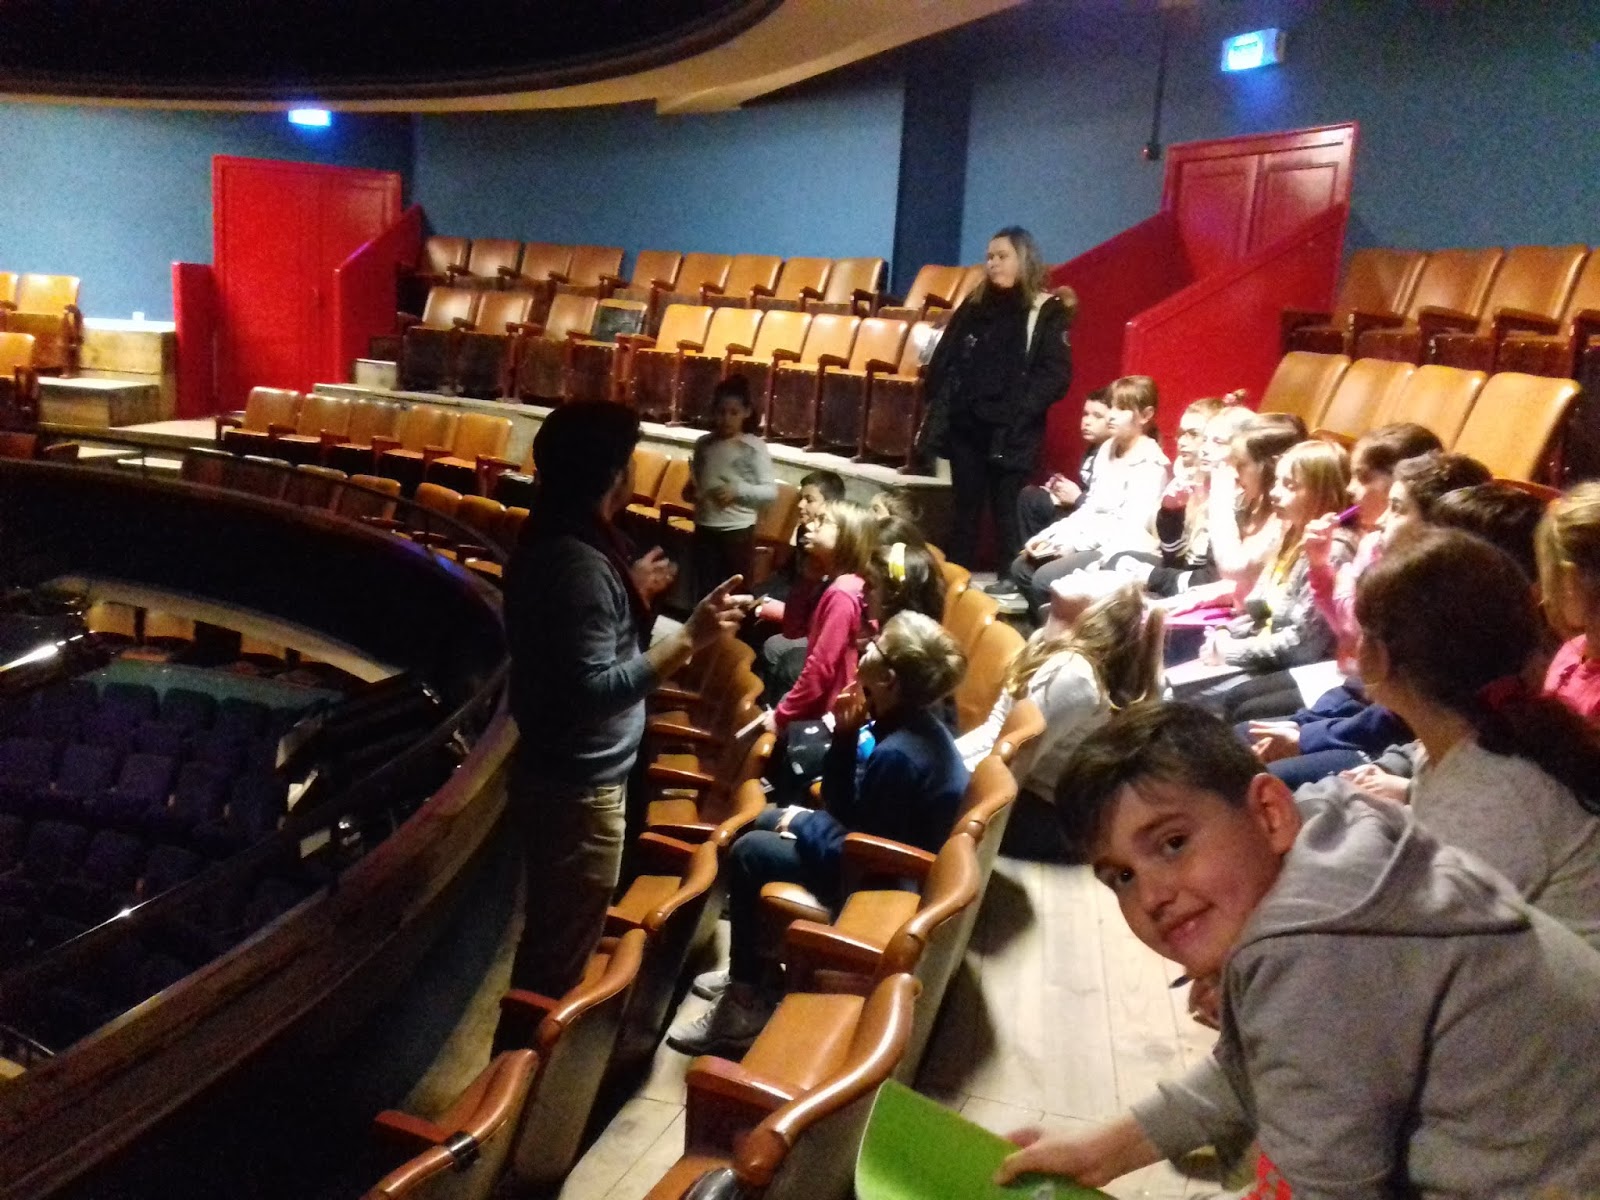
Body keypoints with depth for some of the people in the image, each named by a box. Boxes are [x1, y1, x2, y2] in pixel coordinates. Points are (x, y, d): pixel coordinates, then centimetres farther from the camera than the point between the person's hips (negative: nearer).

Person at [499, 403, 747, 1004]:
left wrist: (630, 594, 21)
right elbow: (595, 690, -31)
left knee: (549, 933, 28)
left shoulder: (550, 542, 4)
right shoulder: (582, 564, -27)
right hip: (578, 786, -10)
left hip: (552, 771, 10)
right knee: (559, 951, 8)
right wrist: (688, 638, -30)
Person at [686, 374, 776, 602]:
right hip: (705, 528, 4)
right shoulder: (703, 444, 6)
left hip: (738, 530, -4)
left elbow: (771, 491, -10)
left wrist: (738, 491, -23)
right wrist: (691, 490, -5)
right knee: (704, 590, 9)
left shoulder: (755, 446, -7)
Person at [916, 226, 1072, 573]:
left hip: (1013, 433, -5)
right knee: (965, 507, 12)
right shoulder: (975, 305, 13)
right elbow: (943, 361, 13)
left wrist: (1019, 410, -20)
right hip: (965, 425, 5)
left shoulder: (1047, 312, -2)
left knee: (1007, 511, -1)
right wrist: (938, 408, 4)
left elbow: (1055, 375, -10)